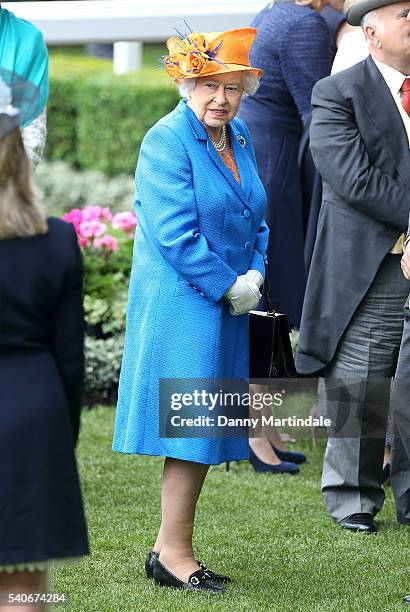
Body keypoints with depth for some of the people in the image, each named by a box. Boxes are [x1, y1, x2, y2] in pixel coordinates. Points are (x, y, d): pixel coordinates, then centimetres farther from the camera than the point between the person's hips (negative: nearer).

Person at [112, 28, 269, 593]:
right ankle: (172, 552, -1)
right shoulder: (167, 141, -13)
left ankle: (172, 549, 16)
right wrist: (229, 287, -14)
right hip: (182, 307, -8)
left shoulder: (241, 141, 12)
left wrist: (255, 275, -1)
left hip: (226, 309, 8)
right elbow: (176, 234, -19)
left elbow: (260, 219, 17)